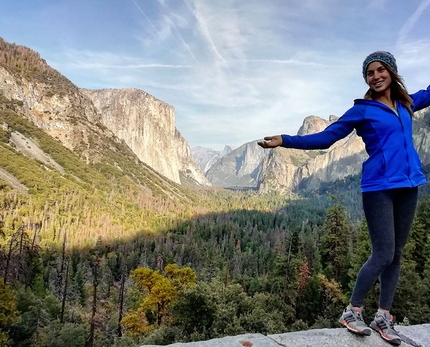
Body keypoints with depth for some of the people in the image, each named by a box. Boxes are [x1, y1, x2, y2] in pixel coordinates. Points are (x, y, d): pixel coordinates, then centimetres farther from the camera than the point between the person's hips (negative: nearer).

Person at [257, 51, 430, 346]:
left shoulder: (405, 104, 14)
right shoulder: (362, 110, -1)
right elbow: (325, 138, -4)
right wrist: (285, 140, -13)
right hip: (379, 187, -6)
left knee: (396, 254, 7)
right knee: (383, 255, -9)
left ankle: (383, 318, 17)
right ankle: (351, 312, 7)